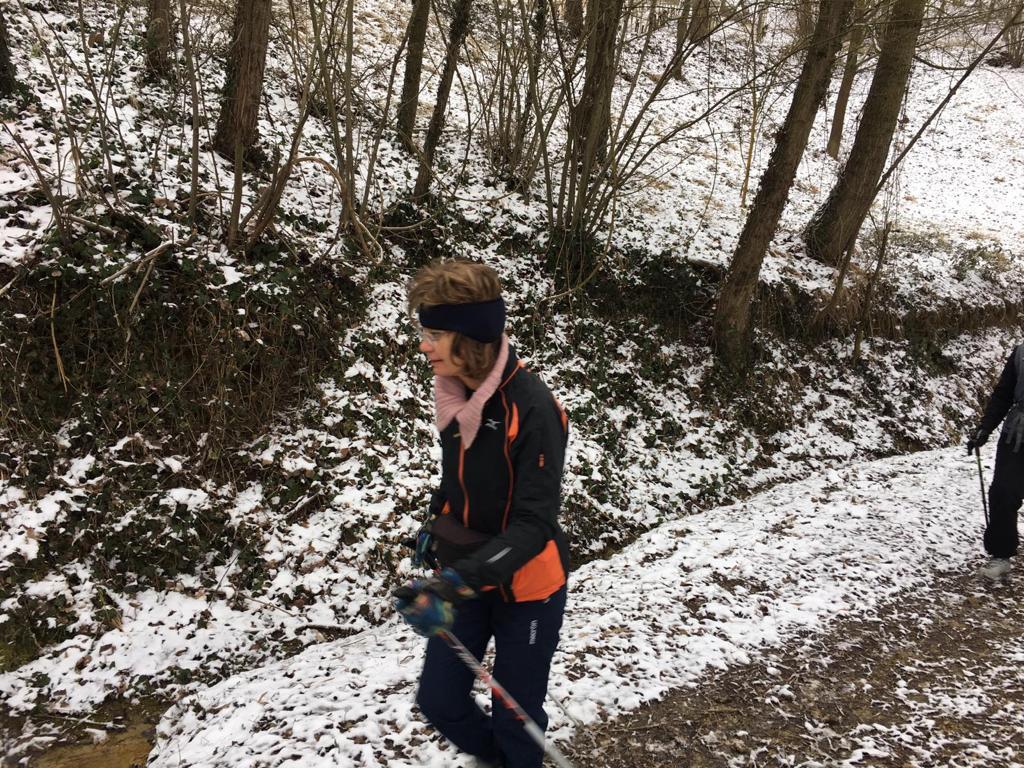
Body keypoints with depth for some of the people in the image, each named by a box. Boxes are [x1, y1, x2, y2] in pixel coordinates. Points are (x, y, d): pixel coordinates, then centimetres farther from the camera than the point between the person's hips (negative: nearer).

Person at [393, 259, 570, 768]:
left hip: (525, 587, -6)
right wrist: (433, 526, 7)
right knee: (439, 701, 13)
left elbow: (535, 523, -29)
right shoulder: (457, 394, -4)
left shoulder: (532, 408, -26)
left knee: (515, 716, 9)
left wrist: (458, 583, -38)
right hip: (463, 578, 6)